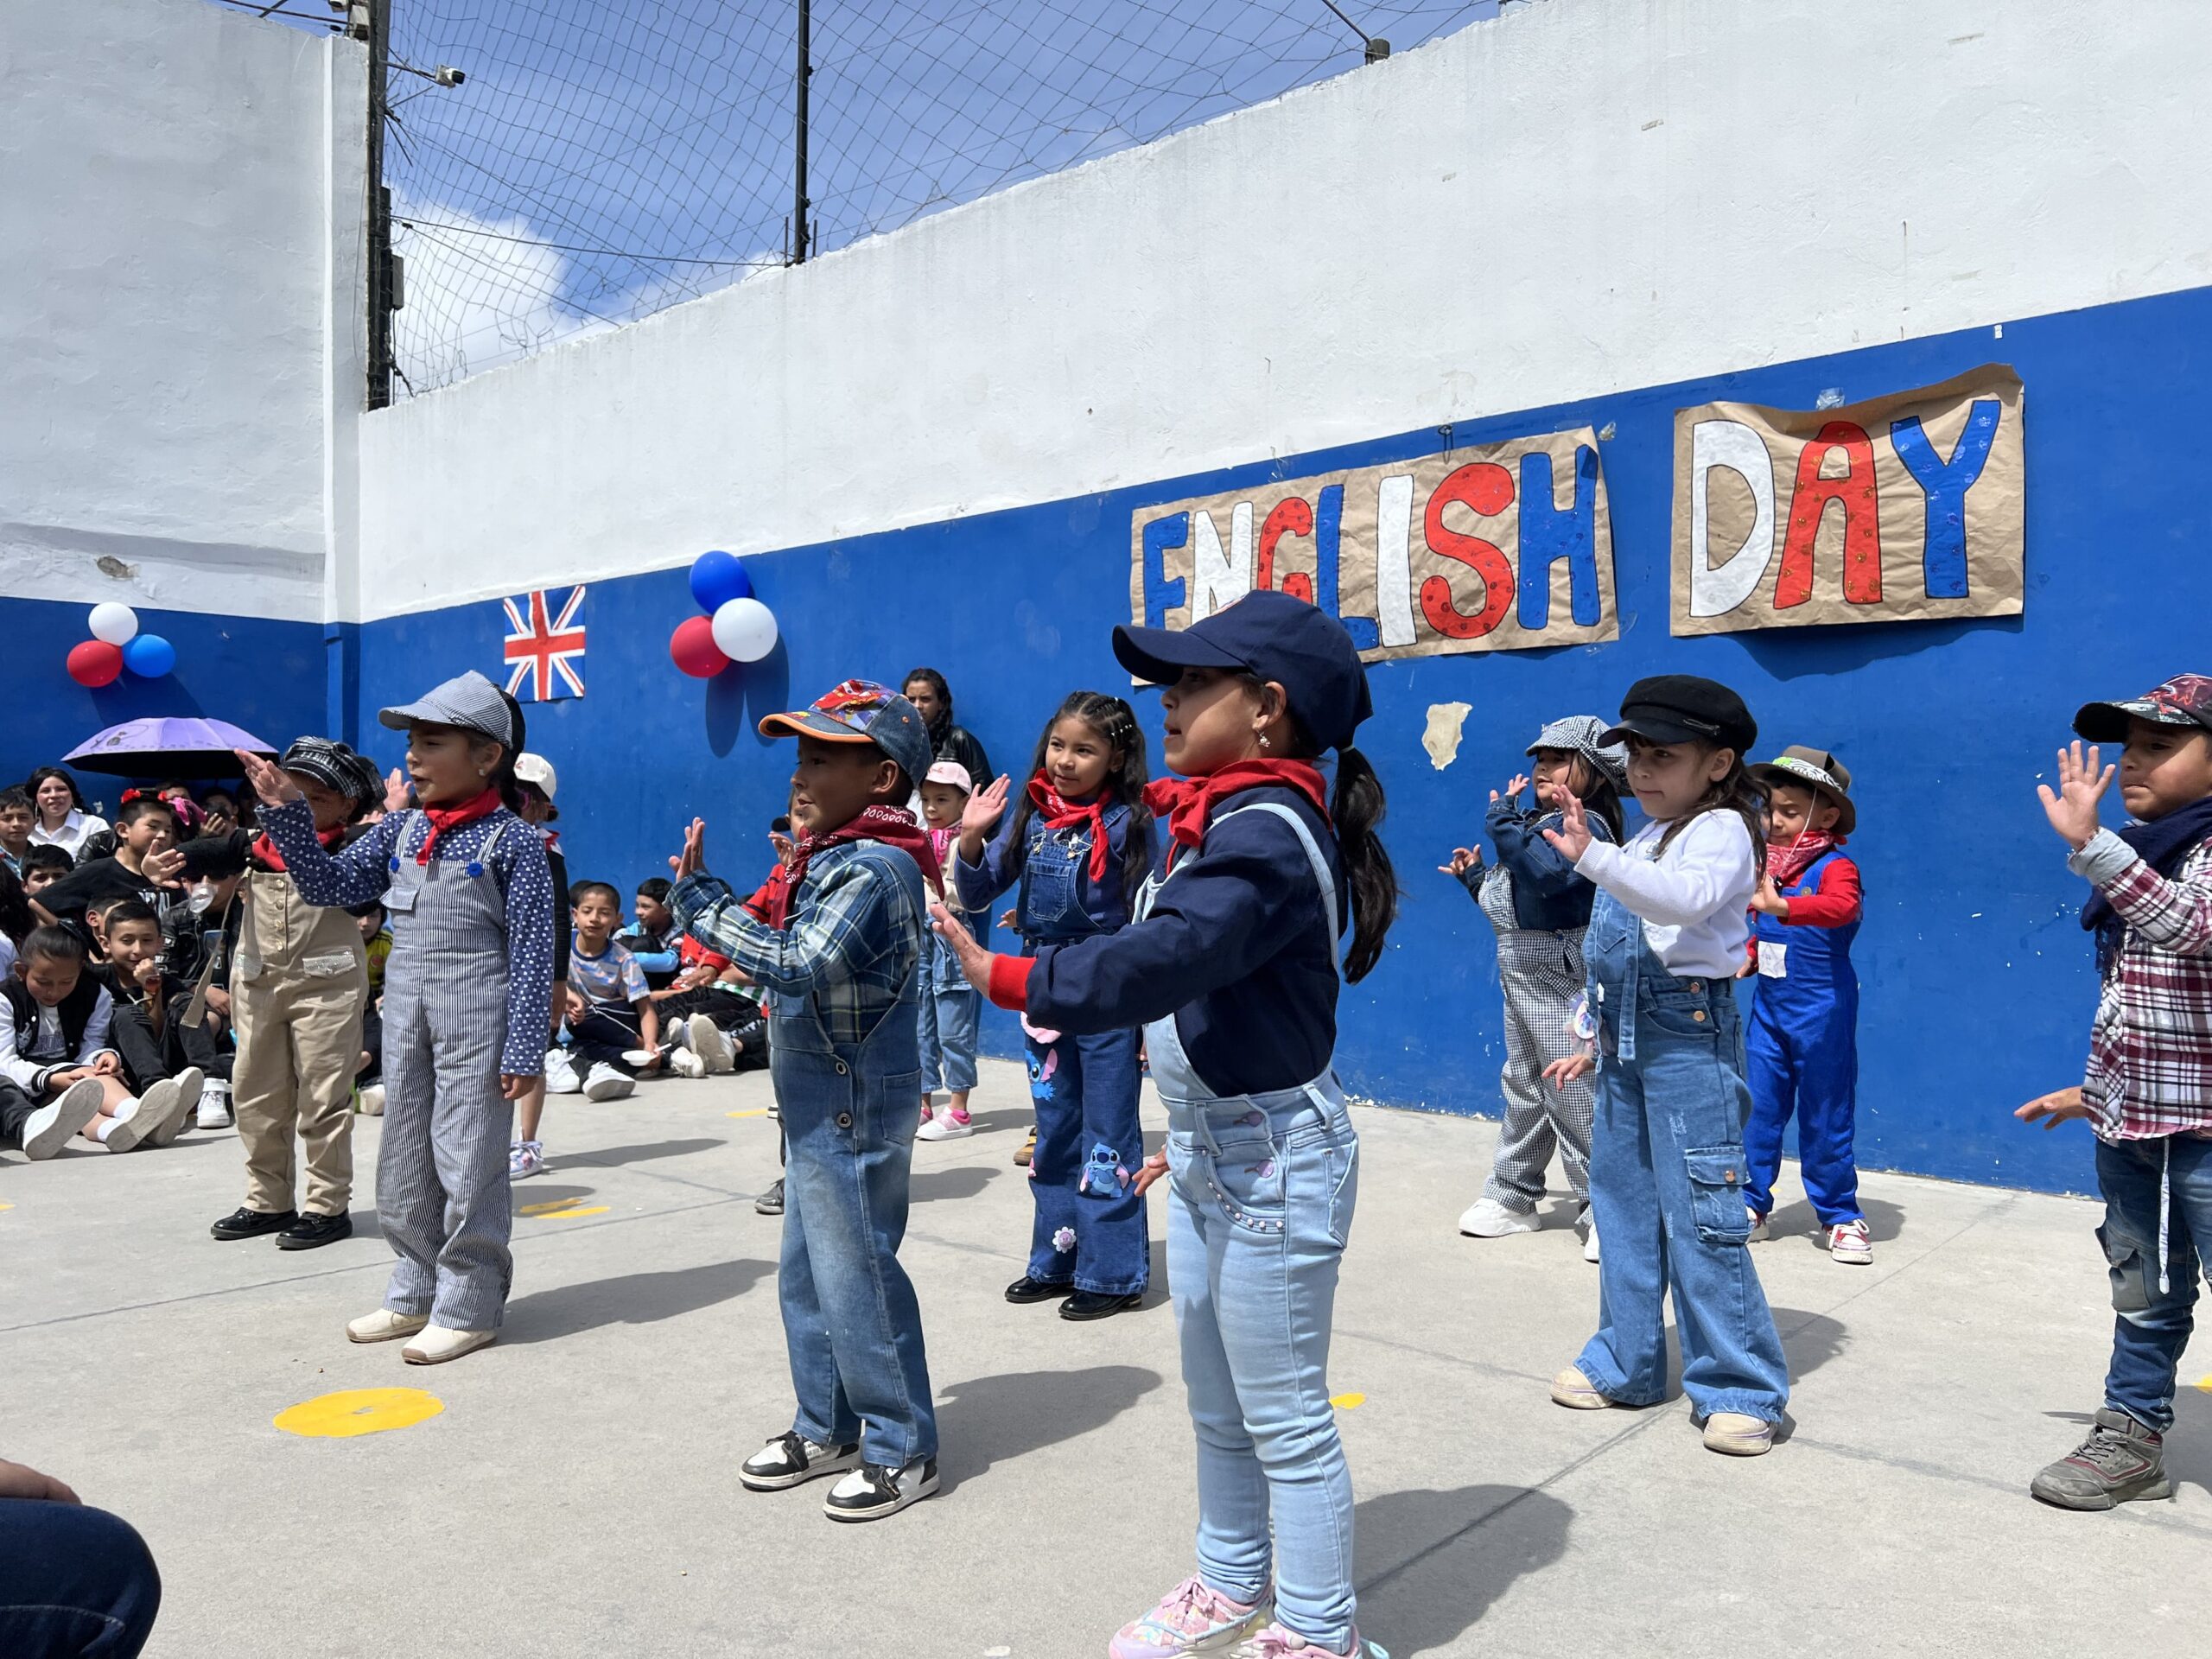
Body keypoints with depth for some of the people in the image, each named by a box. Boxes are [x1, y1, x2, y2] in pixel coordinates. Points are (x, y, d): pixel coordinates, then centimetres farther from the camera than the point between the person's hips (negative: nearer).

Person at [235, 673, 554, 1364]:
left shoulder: (513, 840, -10)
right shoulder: (401, 829, 9)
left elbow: (533, 954, -12)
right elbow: (328, 884, 11)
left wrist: (523, 1050, -14)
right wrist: (287, 812, 0)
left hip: (477, 1022, -7)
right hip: (406, 1017, 7)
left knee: (468, 1165, 1)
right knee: (403, 1163, 14)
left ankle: (469, 1307, 14)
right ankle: (416, 1293, 29)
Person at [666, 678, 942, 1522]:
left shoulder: (873, 867, -21)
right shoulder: (831, 857, 11)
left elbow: (798, 964, -30)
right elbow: (779, 939, 14)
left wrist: (699, 898, -22)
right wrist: (703, 894, 0)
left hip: (854, 1101, -10)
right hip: (819, 1097, 10)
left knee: (856, 1275, -1)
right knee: (805, 1274, 18)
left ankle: (903, 1452, 14)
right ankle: (827, 1428, 33)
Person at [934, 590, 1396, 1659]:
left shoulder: (1266, 831, -20)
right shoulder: (1226, 820, 10)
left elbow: (1162, 962, -34)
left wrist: (1008, 979, -34)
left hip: (1273, 1161, -10)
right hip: (1211, 1152, 10)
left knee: (1285, 1420, 4)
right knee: (1217, 1405, 23)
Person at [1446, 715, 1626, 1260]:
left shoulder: (1585, 824, -12)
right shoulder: (1536, 822, 16)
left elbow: (1549, 874, -32)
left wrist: (1505, 821, -24)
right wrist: (1476, 876, 11)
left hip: (1559, 976, -10)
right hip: (1520, 974, 10)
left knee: (1571, 1093, -7)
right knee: (1522, 1088, 16)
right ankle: (1512, 1197, 26)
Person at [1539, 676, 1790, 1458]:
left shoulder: (1720, 830, -8)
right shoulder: (1646, 841, 18)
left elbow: (1688, 898, -31)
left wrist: (1595, 858, -41)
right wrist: (1594, 1039, 24)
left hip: (1688, 1037, -9)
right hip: (1626, 1040, 9)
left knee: (1701, 1216, -7)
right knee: (1622, 1203, 14)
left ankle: (1741, 1389, 4)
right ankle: (1625, 1363, 26)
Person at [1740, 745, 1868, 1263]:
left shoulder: (1835, 867, -14)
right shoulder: (1769, 866, 7)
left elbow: (1841, 907, -36)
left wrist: (1781, 905, -50)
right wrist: (1748, 956, 3)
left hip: (1821, 1011, -6)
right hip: (1769, 1006, 6)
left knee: (1825, 1117, 5)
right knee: (1757, 1108, 9)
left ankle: (1840, 1216, 20)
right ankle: (1751, 1205, 20)